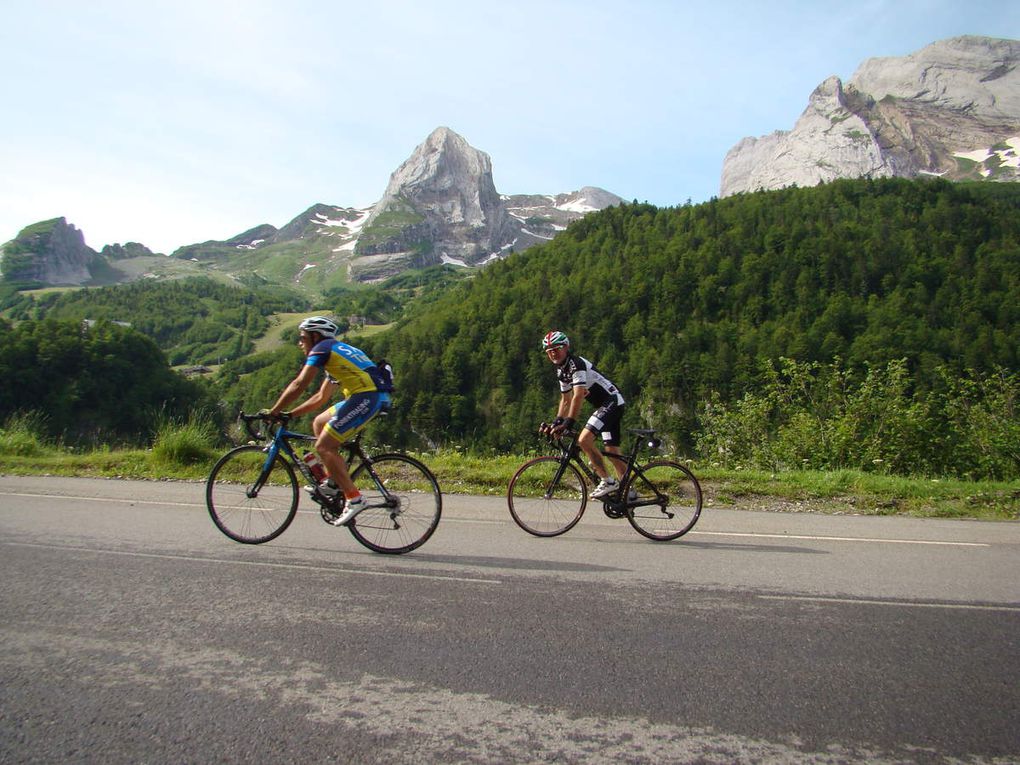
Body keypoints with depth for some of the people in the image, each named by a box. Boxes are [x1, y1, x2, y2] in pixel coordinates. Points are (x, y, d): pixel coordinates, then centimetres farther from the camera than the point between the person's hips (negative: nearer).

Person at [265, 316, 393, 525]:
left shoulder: (322, 349, 2)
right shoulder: (337, 353, 30)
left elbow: (298, 385, -6)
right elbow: (321, 397, 31)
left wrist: (273, 413, 3)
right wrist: (289, 414, 28)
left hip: (368, 396, -10)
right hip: (375, 396, 10)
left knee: (323, 446, -7)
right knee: (319, 423, 20)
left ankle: (354, 499, -9)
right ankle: (334, 481, 19)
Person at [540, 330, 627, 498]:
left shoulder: (577, 364, -19)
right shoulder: (561, 371, 10)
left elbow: (578, 397, -28)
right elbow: (565, 400, 17)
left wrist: (568, 424, -32)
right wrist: (556, 423, 8)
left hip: (612, 402, -10)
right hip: (605, 406, 10)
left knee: (584, 439, -22)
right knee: (612, 451, 9)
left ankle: (608, 482, -12)